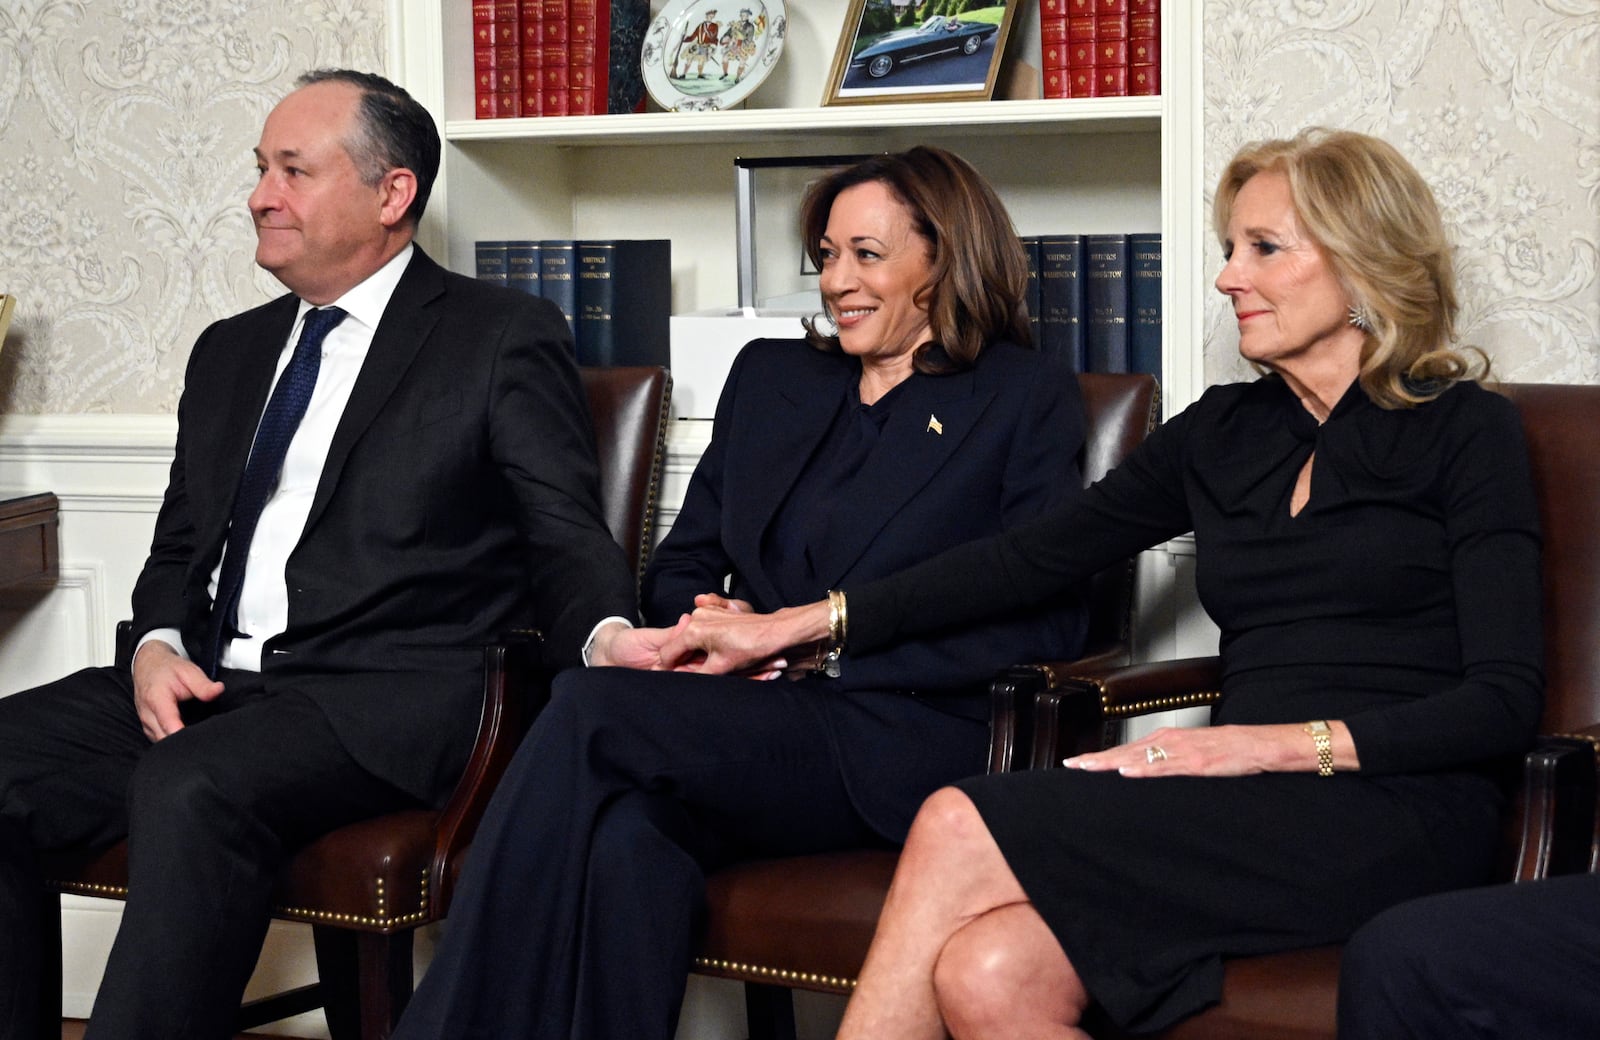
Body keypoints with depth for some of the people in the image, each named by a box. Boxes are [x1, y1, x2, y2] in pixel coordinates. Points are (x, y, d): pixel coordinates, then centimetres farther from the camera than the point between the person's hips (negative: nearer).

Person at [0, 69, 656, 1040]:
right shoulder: (230, 351, 22)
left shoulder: (504, 337, 4)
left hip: (382, 703, -6)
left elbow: (566, 540, 1)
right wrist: (158, 646, 1)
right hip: (205, 687, 6)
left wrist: (607, 633, -22)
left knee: (189, 791, -35)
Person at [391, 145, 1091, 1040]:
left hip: (896, 746, -5)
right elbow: (680, 568, 25)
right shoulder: (770, 378, 24)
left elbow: (1046, 626, -4)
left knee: (593, 707, -27)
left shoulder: (1029, 401, 7)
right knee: (627, 838, -33)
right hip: (745, 729, 5)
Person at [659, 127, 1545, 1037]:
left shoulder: (1466, 432, 3)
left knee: (961, 830, -23)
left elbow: (1505, 700, -5)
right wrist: (798, 625, 9)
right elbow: (1037, 557, 16)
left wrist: (1286, 743, -16)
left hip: (1390, 820, -5)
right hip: (1241, 819, 5)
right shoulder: (1225, 431, 20)